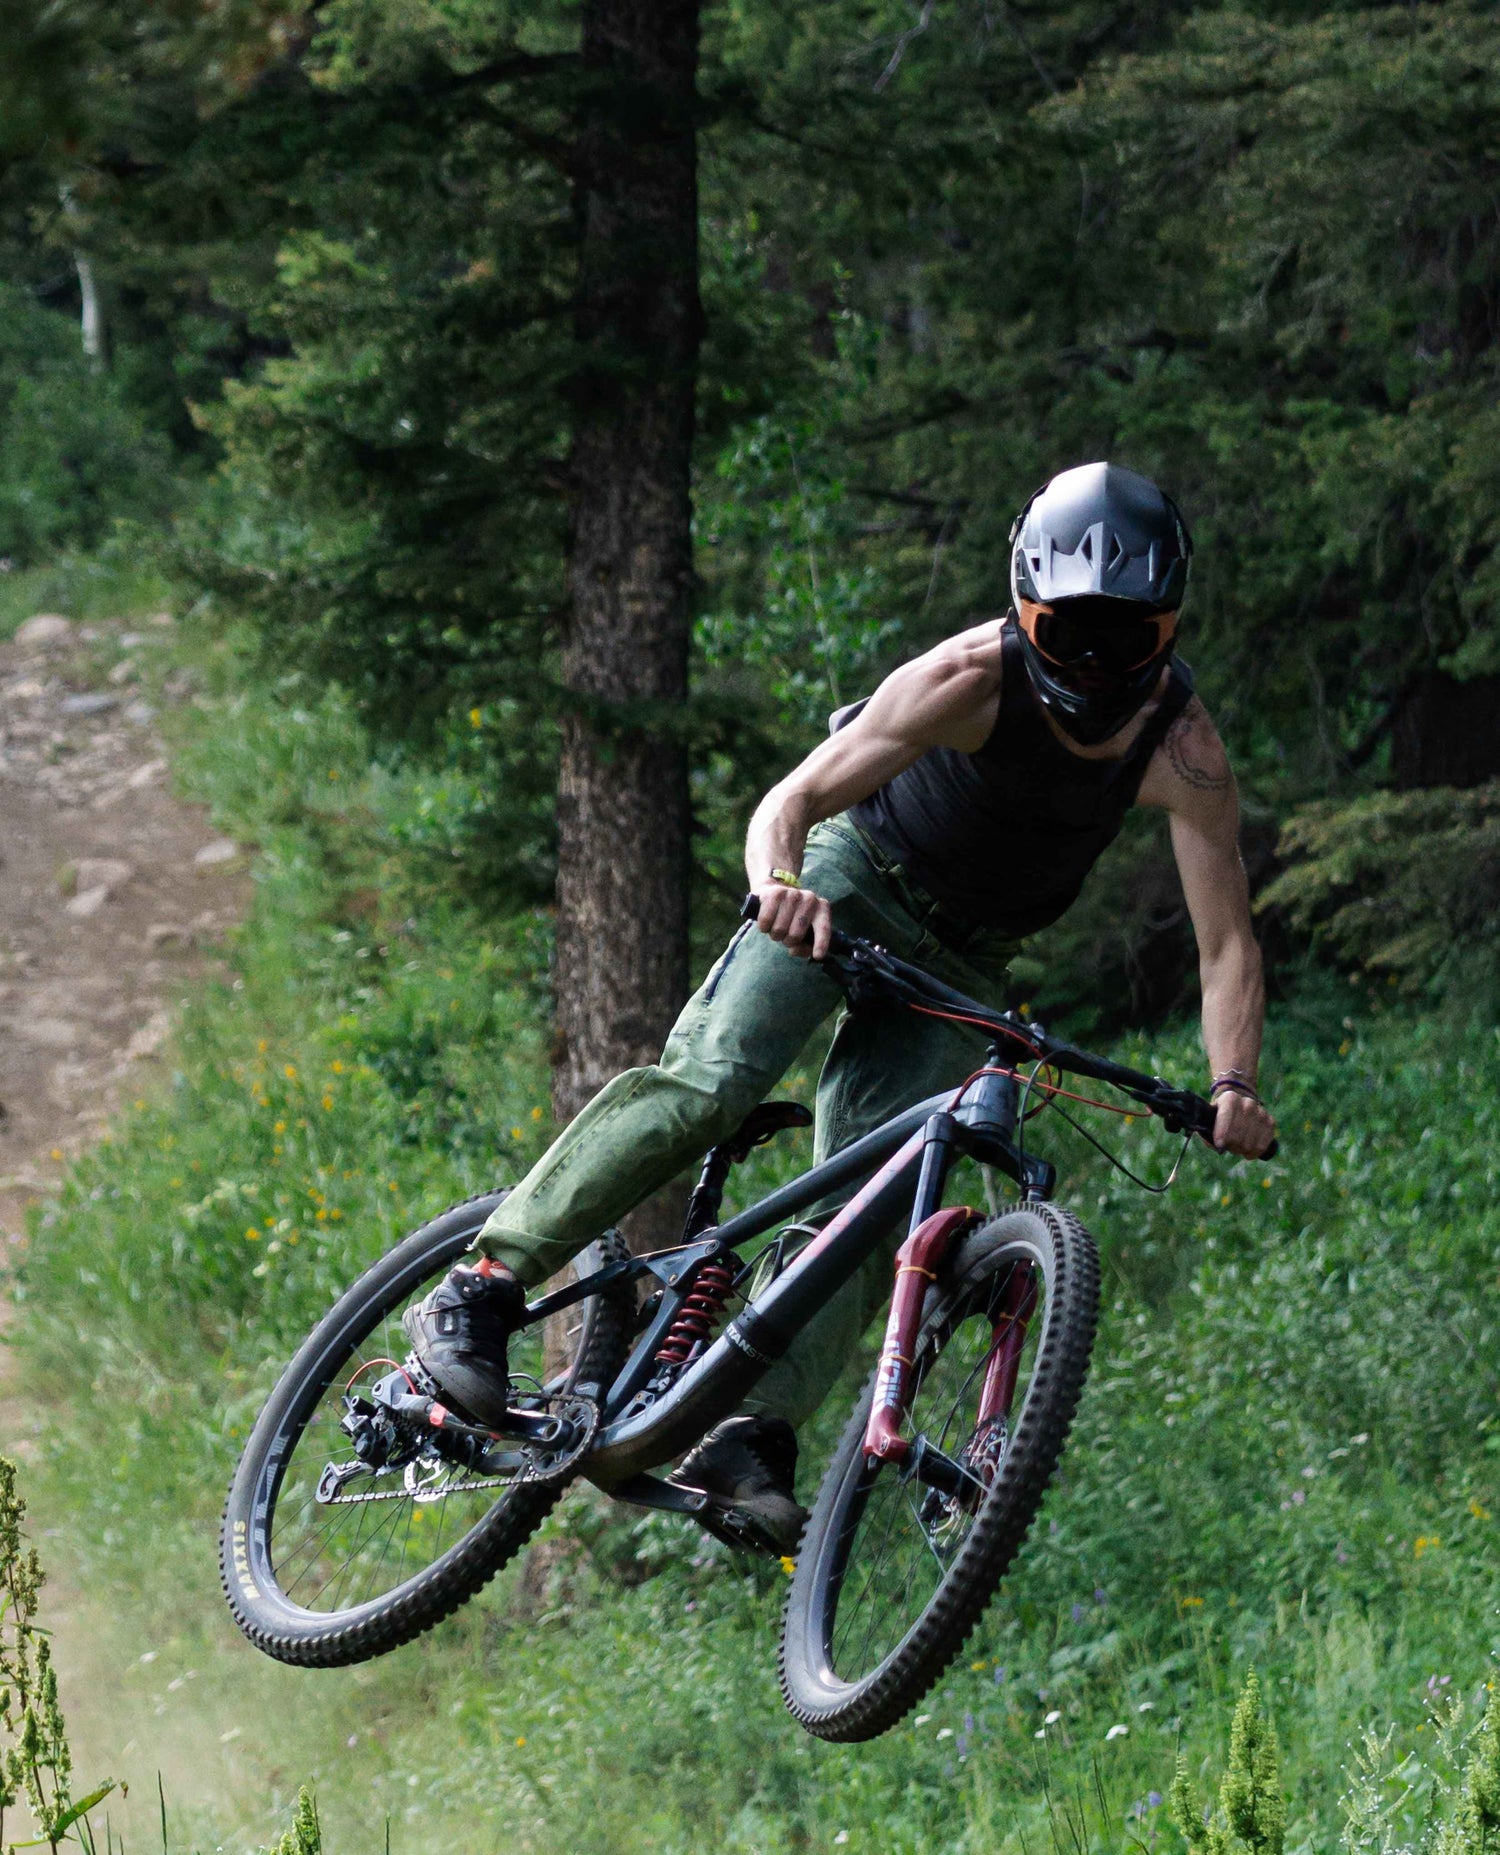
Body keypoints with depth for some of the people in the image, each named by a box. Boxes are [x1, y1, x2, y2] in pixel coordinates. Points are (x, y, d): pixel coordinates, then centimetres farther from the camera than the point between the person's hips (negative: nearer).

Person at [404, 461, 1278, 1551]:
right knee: (708, 1084, -24)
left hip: (959, 962, 3)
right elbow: (789, 804, -26)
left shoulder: (1182, 747, -23)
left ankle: (751, 1439, -16)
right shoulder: (975, 679, -27)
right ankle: (480, 1295, -21)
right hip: (851, 882, -3)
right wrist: (782, 883, -48)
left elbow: (1227, 942, -25)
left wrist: (1232, 1088, -41)